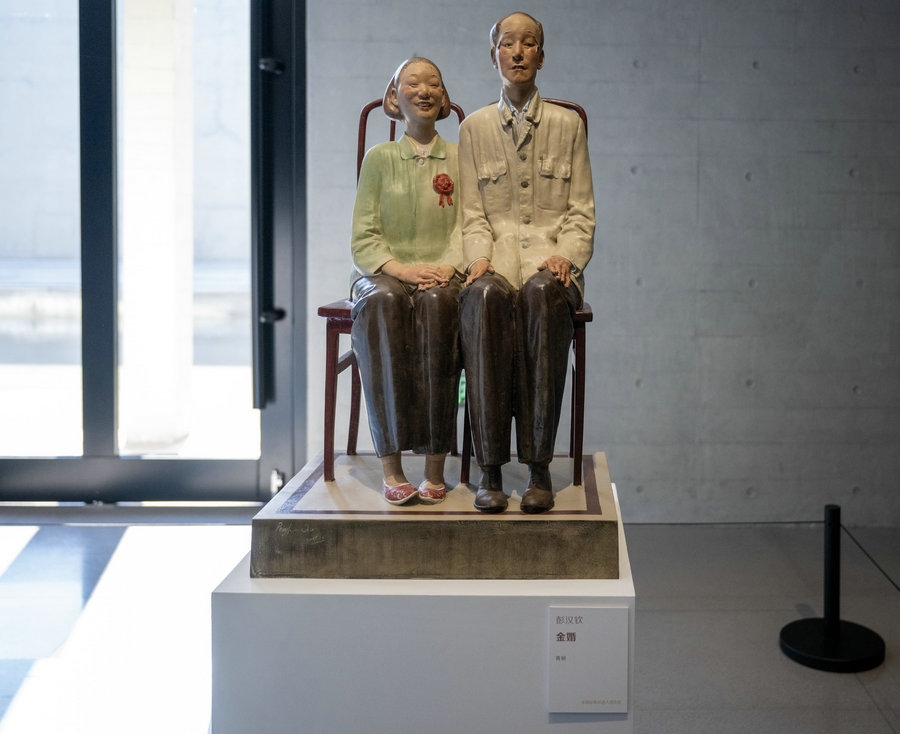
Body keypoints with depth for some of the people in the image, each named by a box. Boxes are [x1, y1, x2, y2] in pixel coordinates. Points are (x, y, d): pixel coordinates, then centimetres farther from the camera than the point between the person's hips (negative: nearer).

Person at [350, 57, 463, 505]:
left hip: (441, 275, 0)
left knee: (438, 303, -36)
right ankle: (391, 467, -37)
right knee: (383, 303, -36)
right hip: (383, 272, 0)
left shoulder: (459, 159, 11)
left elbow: (466, 228, 4)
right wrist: (400, 268, -14)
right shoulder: (379, 158, 9)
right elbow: (363, 239, 3)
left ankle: (435, 466, -35)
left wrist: (447, 268, -15)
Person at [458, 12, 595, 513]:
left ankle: (539, 466, -35)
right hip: (496, 254, 0)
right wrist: (480, 258, -10)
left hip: (551, 255, 0)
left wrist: (565, 256, -10)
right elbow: (472, 213, 9)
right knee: (487, 296, -36)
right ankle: (490, 467, -36)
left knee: (543, 294, -37)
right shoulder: (474, 128, 15)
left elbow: (581, 212, 9)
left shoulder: (567, 125, 14)